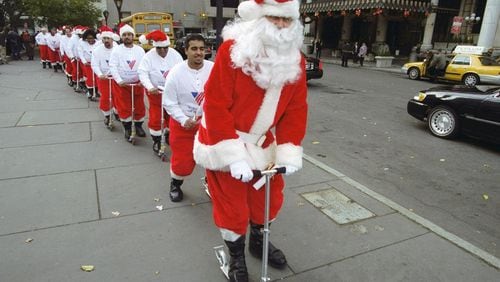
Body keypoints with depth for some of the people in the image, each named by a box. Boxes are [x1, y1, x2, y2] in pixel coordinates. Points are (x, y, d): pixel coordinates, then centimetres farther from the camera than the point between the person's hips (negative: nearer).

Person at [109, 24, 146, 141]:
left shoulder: (140, 50, 3)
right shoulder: (117, 50, -3)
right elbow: (113, 67, -8)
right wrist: (119, 80, -20)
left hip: (137, 83, 2)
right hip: (121, 84, -2)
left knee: (139, 106, 8)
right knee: (124, 107, 4)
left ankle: (138, 126, 27)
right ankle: (127, 128, 20)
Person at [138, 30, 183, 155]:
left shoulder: (175, 54, -6)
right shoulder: (148, 56, -12)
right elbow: (143, 73, -18)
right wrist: (150, 87, -33)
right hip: (155, 92, -2)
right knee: (155, 117, 2)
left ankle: (169, 134, 37)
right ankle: (156, 141, 19)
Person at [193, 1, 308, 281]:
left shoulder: (296, 58, -5)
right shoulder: (233, 49, -22)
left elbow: (296, 108, -3)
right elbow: (216, 105, -24)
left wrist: (288, 152, -12)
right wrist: (233, 155, -28)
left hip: (262, 143, 5)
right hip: (225, 142, -5)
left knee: (271, 197, 18)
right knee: (232, 205, 7)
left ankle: (258, 240, 48)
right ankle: (236, 256, 36)